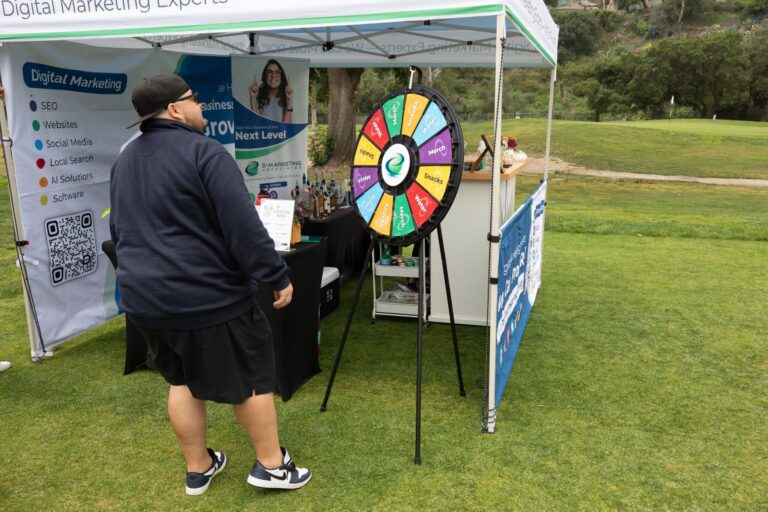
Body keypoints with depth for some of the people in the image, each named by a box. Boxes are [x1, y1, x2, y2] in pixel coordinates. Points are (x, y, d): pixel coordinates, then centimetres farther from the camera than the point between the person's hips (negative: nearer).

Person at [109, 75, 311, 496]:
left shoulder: (124, 160, 12)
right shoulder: (204, 152, -15)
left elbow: (117, 229, 20)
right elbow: (243, 226, -21)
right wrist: (277, 275, -14)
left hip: (145, 297, 8)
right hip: (207, 295, -8)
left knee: (182, 380, 21)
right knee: (249, 377, 9)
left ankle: (197, 469, 32)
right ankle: (271, 464, 21)